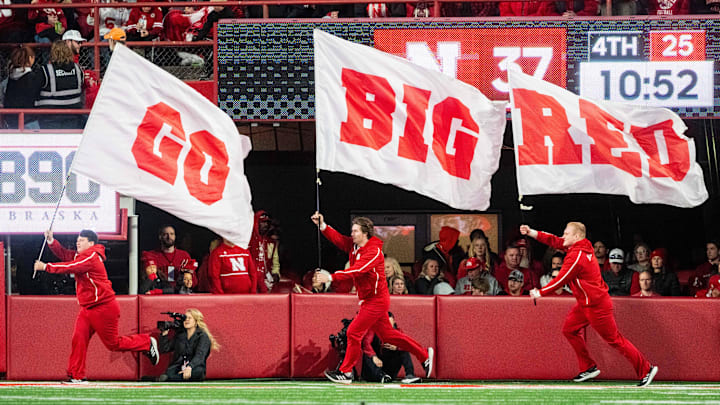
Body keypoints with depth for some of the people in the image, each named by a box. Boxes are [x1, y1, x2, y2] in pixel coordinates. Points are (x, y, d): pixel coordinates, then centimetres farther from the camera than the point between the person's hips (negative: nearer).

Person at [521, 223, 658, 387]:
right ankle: (589, 367, 19)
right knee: (570, 329, 13)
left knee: (614, 339, -4)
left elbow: (560, 281, -20)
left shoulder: (577, 256, -23)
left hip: (596, 305, -10)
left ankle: (646, 369, 2)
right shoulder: (580, 246, 5)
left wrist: (540, 293, -8)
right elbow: (554, 241, 14)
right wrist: (531, 232, 8)